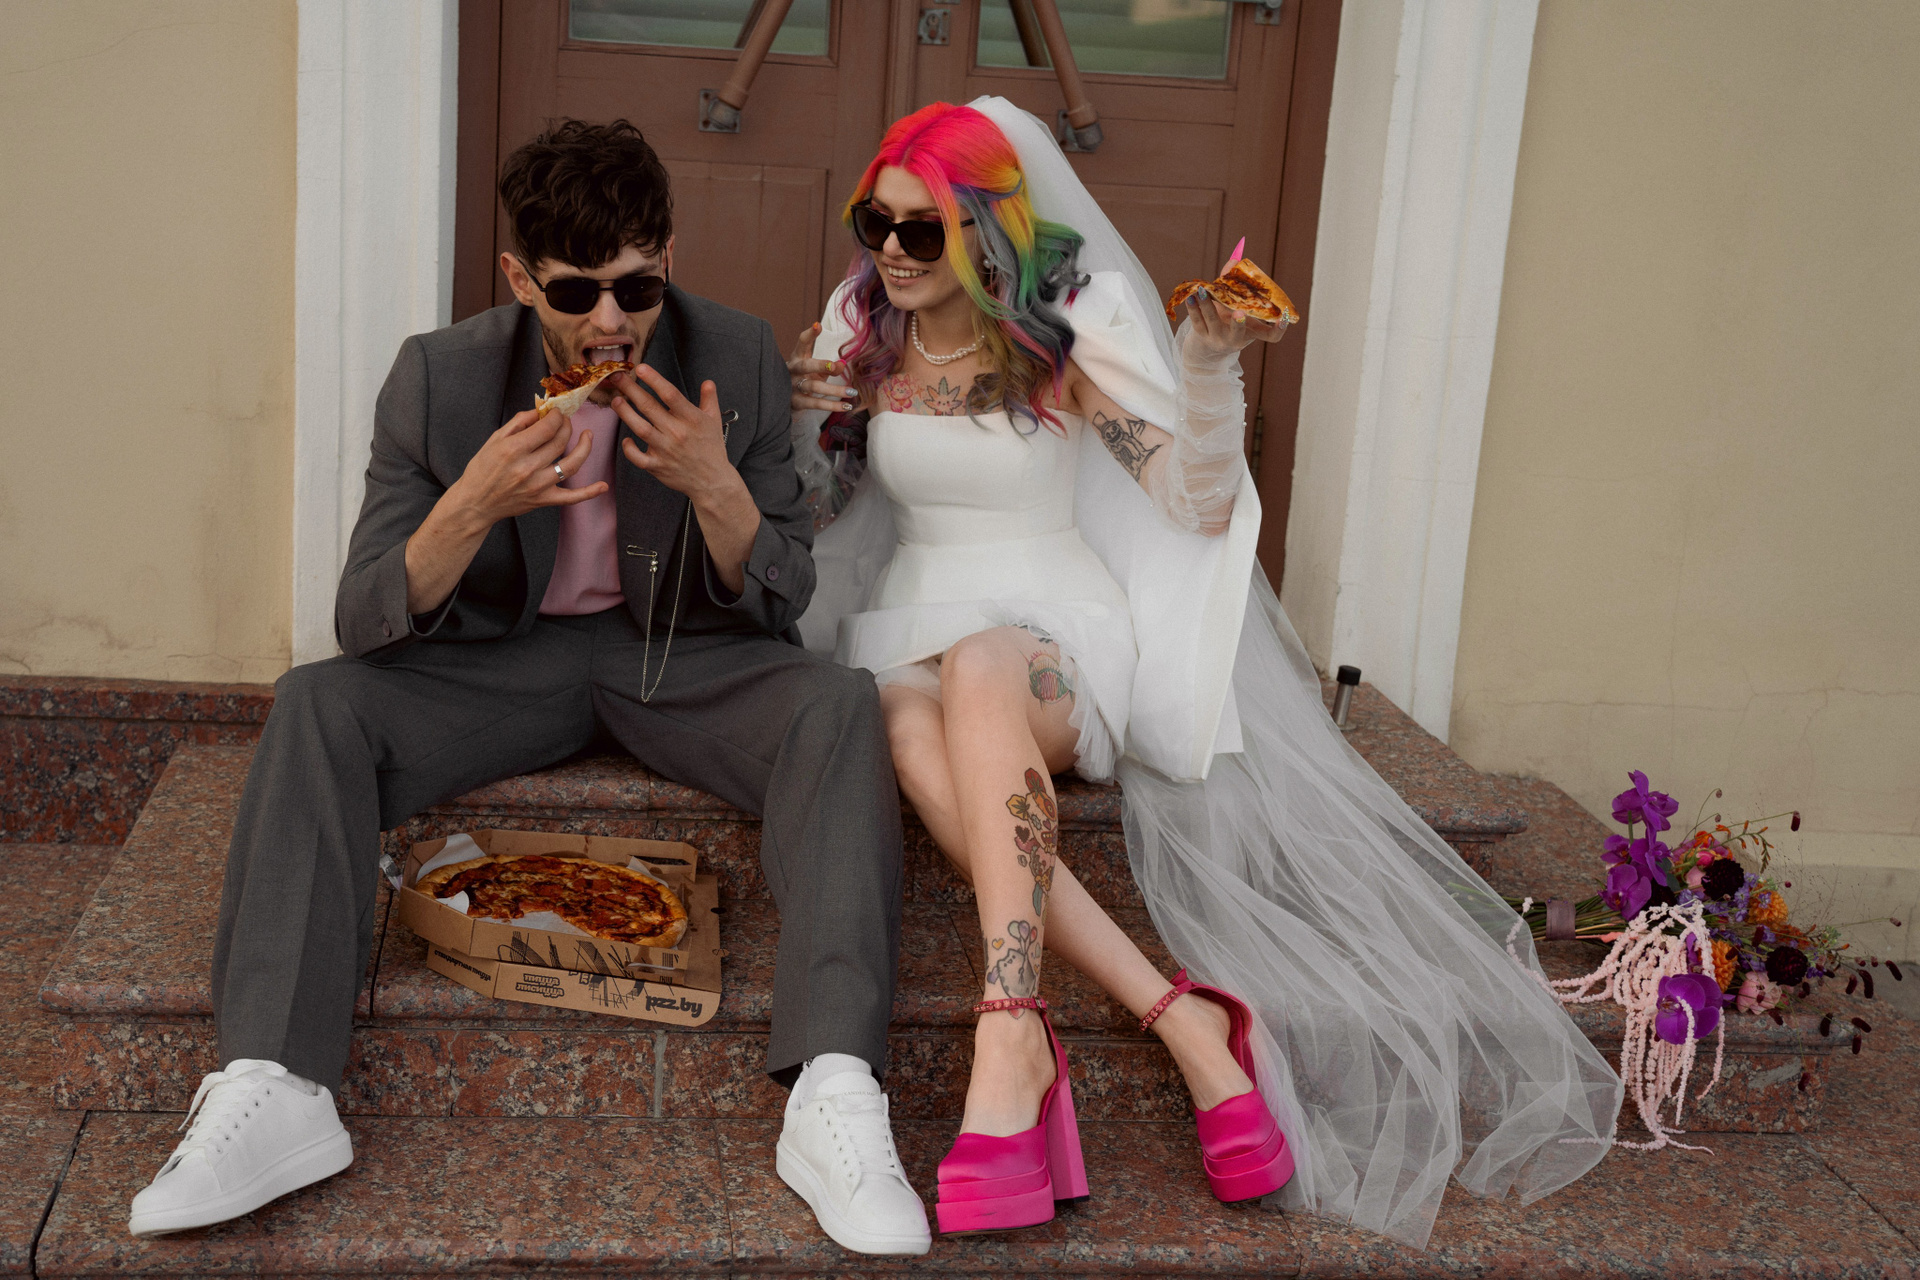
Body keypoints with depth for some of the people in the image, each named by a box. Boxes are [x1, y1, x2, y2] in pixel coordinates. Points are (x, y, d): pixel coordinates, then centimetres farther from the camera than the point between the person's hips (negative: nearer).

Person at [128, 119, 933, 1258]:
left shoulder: (739, 361, -10)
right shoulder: (440, 377, -11)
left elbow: (782, 602, -7)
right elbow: (367, 621, -13)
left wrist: (717, 489, -27)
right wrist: (472, 507, -32)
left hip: (683, 653, -1)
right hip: (505, 656, 1)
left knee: (838, 705, -30)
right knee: (317, 707, -24)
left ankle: (835, 1098, -41)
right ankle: (270, 1091, -30)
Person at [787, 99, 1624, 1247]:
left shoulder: (1070, 329, -2)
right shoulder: (859, 322, 9)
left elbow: (1201, 504, -6)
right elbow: (814, 505, 18)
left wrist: (1211, 360, -20)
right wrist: (799, 415, -3)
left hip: (1057, 624, -2)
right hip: (915, 618, 3)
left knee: (978, 672, -40)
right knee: (915, 740, -35)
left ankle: (1010, 1034, -47)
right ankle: (1182, 1018, -35)